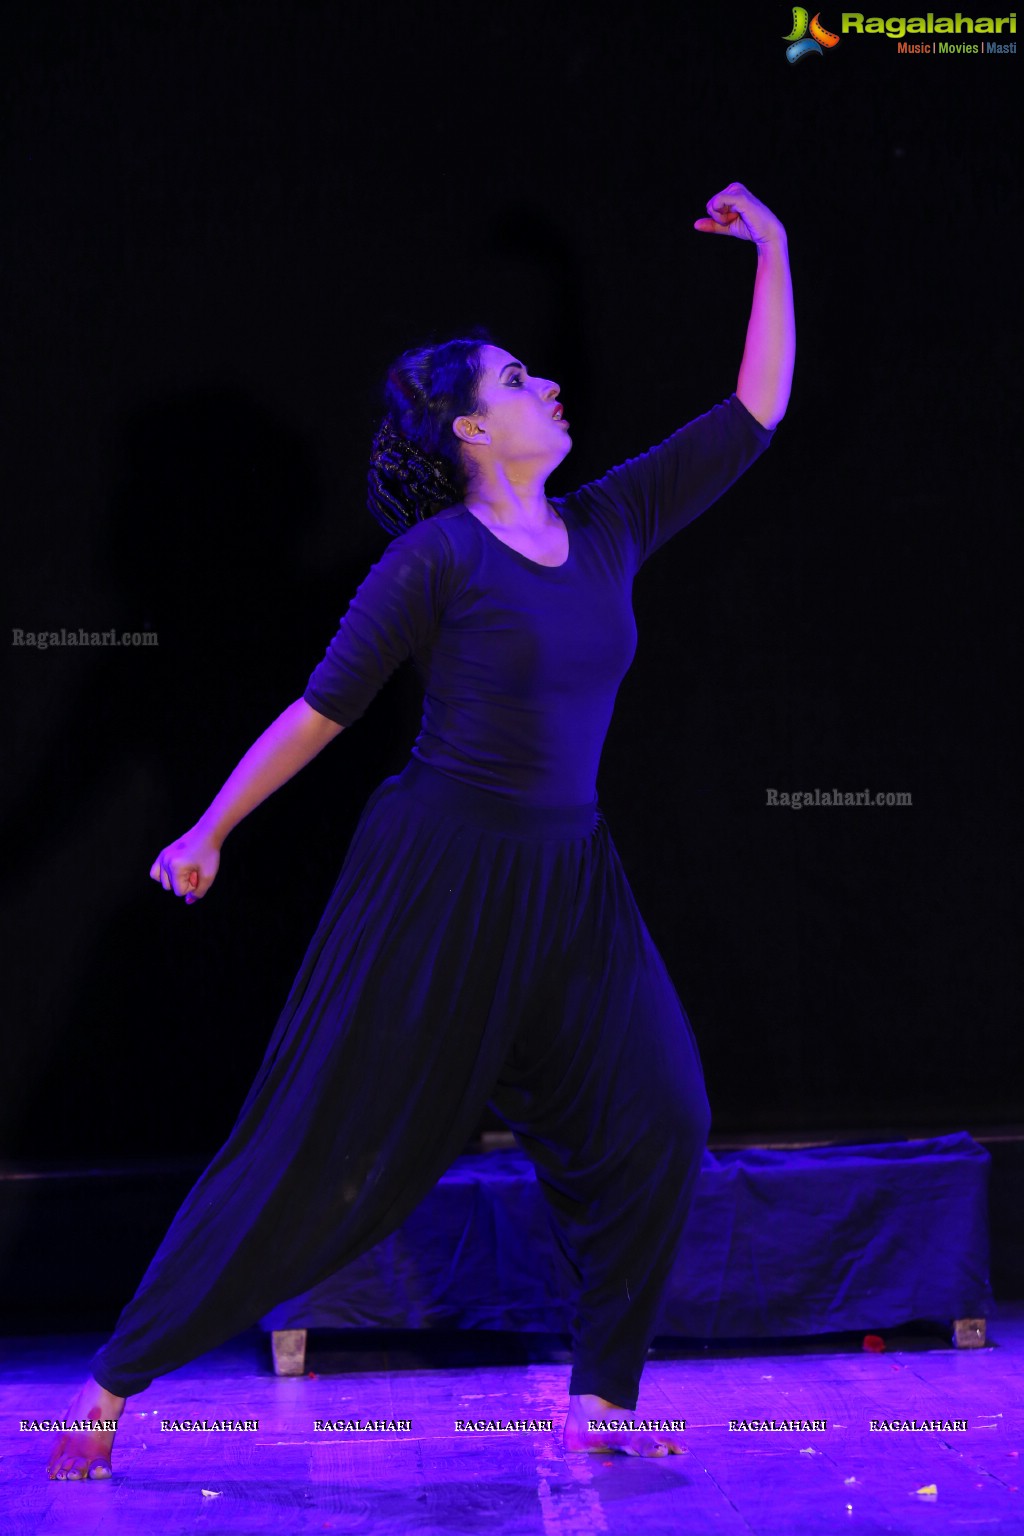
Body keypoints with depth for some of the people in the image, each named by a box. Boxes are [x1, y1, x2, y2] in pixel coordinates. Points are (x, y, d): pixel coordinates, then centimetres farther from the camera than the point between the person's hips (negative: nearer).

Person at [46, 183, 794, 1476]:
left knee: (652, 1125, -5)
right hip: (438, 876, -6)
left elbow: (755, 415, 10)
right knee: (316, 1142, -3)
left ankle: (599, 1406, 9)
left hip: (567, 883, 6)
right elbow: (326, 706, -6)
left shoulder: (609, 525, 7)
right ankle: (115, 1380, 8)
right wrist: (210, 831, -3)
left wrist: (774, 253, 8)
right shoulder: (436, 558, -10)